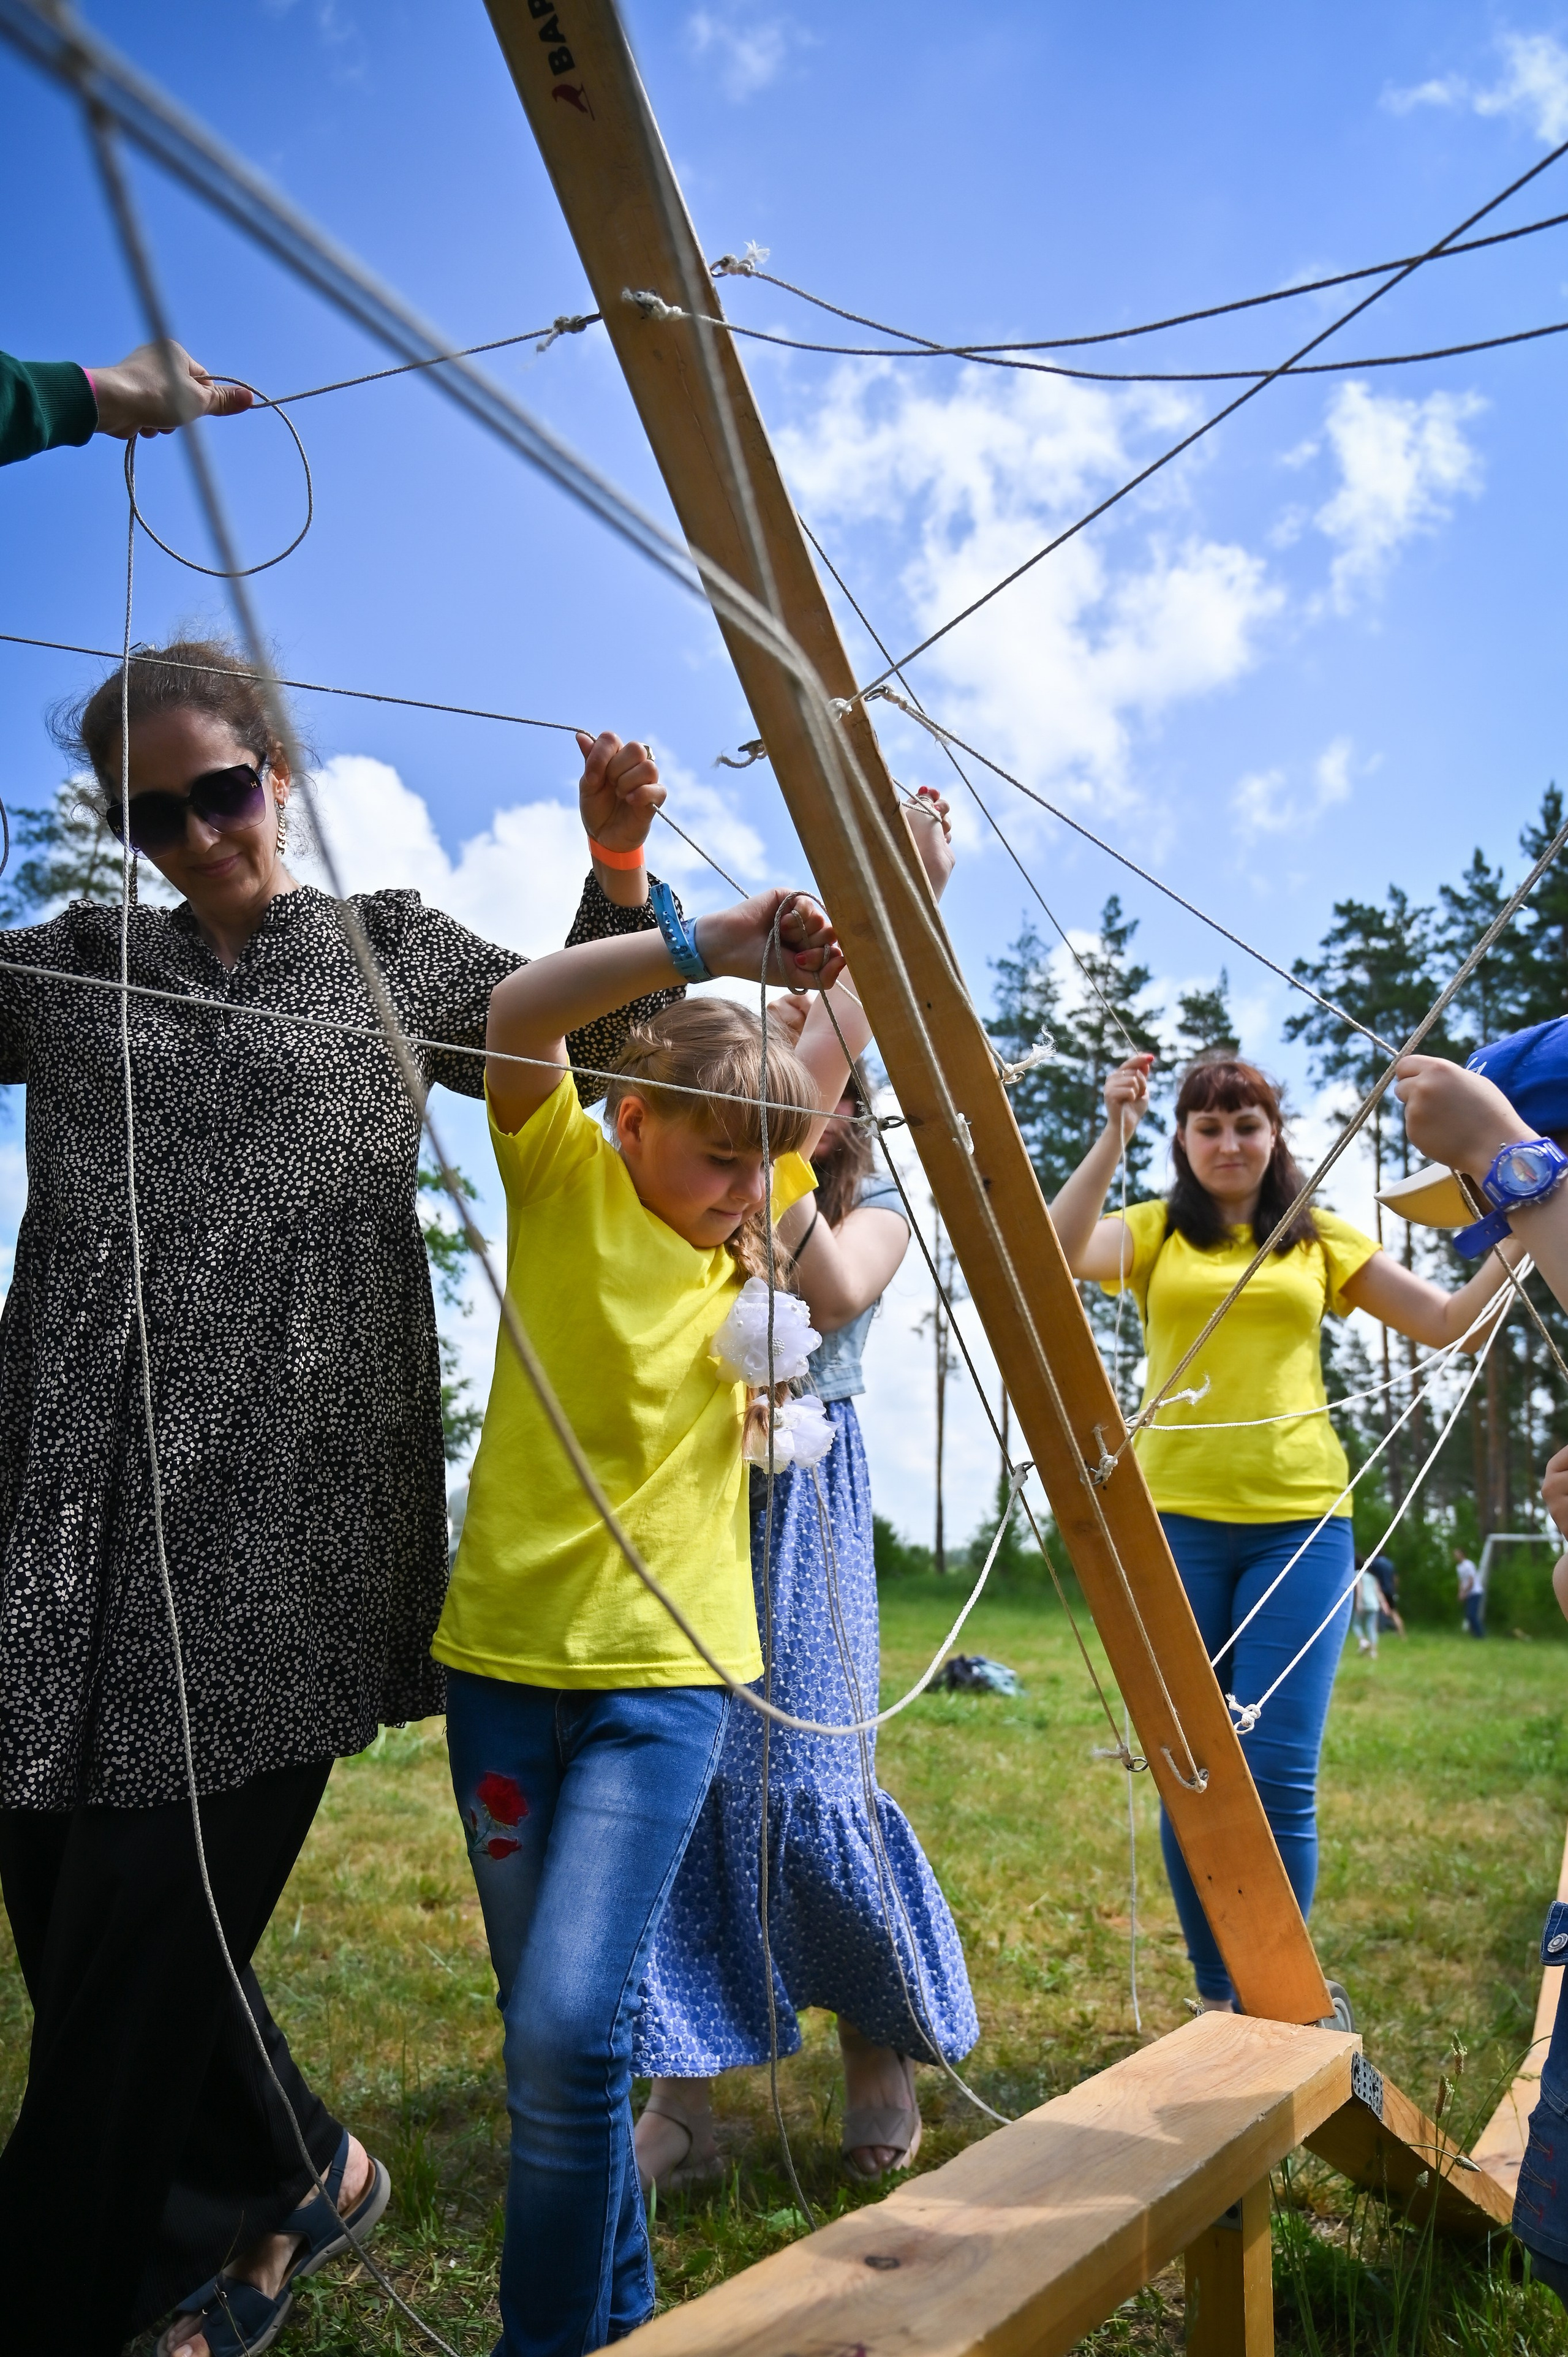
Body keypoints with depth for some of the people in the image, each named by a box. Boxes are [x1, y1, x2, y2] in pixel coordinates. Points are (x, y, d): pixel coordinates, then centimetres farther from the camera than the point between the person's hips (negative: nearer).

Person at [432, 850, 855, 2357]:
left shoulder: (753, 1224, 6)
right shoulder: (564, 1173, -3)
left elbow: (843, 1044, 12)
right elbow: (506, 1020, -22)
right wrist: (704, 949, -30)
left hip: (664, 1673, 1)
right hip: (504, 1654, -1)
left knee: (570, 2024, -13)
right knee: (548, 2029, 12)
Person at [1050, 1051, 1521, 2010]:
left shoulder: (1322, 1238, 14)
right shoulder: (1155, 1232, 9)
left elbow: (1450, 1321, 12)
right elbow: (1057, 1253, -11)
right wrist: (1114, 1137, -19)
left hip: (1299, 1523, 0)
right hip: (1176, 1520, 0)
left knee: (1280, 1777, -6)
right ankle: (1216, 2000, 22)